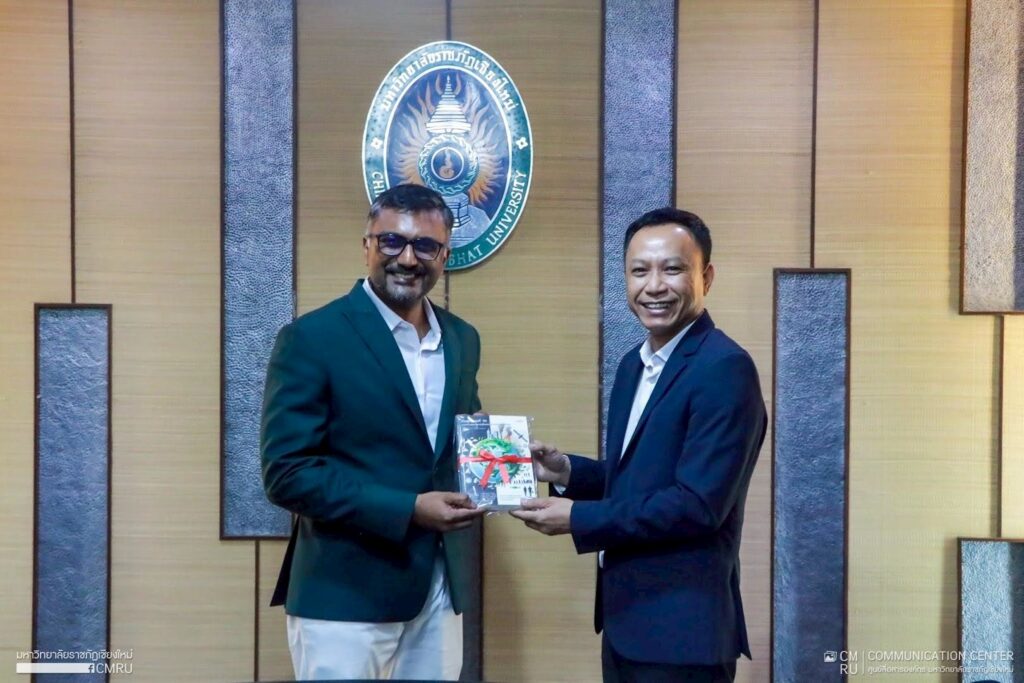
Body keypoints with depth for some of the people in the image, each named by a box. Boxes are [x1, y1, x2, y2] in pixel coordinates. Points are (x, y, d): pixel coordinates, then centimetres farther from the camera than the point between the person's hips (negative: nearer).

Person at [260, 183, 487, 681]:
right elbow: (286, 473, -15)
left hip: (440, 589, 6)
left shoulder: (462, 340, 8)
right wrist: (407, 509, -20)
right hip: (345, 592, -6)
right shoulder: (311, 338, -11)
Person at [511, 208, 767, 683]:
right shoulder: (634, 364, 10)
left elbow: (698, 504, -23)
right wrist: (567, 472, -1)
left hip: (681, 627, -8)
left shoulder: (725, 368, -18)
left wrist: (578, 518, -19)